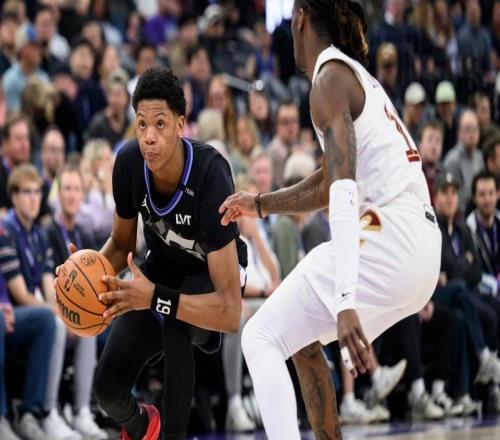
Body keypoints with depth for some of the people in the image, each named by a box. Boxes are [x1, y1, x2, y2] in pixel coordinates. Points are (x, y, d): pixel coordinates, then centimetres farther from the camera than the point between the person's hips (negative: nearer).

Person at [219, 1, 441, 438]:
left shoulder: (331, 78, -7)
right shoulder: (363, 79, 22)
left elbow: (344, 192, -20)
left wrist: (345, 300, -28)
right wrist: (259, 204, 40)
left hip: (385, 239, -9)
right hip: (423, 247, 9)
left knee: (261, 339, -6)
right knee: (303, 338, 26)